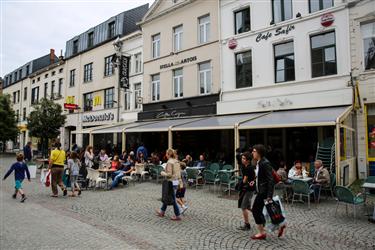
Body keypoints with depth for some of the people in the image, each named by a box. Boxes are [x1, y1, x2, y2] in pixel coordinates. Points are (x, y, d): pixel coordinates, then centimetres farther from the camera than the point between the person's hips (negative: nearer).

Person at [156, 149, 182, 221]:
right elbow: (179, 172, 12)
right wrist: (180, 181, 17)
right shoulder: (177, 161, 8)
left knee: (173, 199, 1)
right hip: (176, 182, 9)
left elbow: (169, 174, -22)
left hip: (171, 182, -9)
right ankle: (162, 212, 34)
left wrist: (163, 173, -5)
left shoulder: (169, 162, -18)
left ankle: (177, 216, 8)